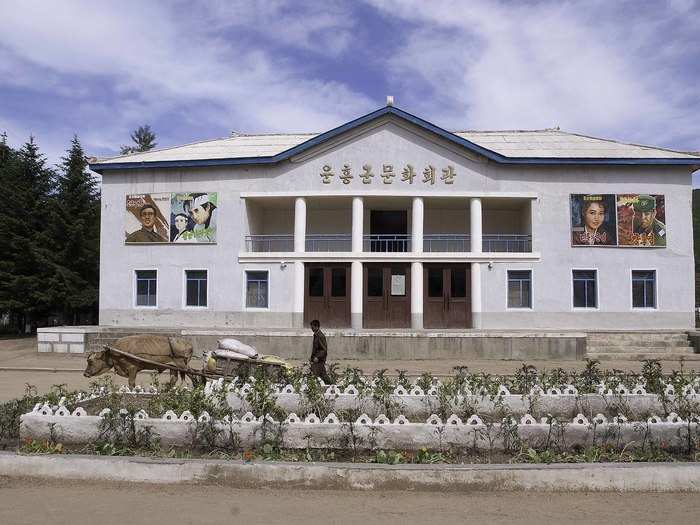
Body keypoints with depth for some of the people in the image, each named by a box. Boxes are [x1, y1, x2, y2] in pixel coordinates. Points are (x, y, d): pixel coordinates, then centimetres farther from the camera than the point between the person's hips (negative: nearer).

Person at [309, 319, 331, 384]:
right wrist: (312, 357, 20)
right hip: (315, 359, 9)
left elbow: (324, 350, -19)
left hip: (319, 360, -9)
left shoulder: (320, 336, -16)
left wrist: (318, 357, -24)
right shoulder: (315, 335, 13)